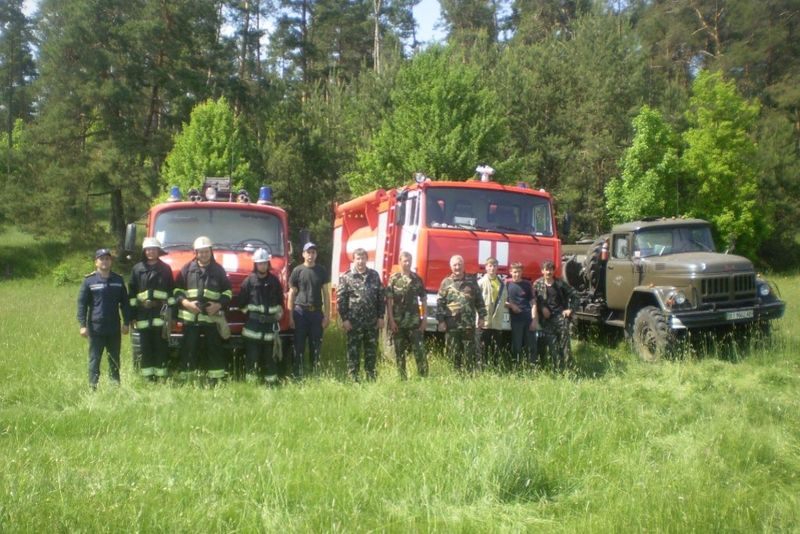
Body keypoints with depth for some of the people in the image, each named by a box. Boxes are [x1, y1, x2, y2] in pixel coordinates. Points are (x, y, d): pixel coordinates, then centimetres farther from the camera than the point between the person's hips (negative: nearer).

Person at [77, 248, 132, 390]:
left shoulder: (118, 280, 8)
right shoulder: (89, 281, -1)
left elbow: (125, 303, 13)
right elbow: (81, 303, -1)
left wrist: (126, 322, 8)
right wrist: (83, 325, -8)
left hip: (114, 328, 3)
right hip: (95, 328, -3)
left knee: (114, 360, 10)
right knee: (94, 360, 2)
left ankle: (115, 386, 19)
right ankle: (93, 387, 7)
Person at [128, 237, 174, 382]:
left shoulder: (165, 269, 8)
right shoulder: (137, 269, 9)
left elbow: (171, 292, 6)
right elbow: (132, 293, 7)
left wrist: (172, 312, -1)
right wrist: (132, 315, 1)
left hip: (160, 313, -1)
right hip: (143, 313, 1)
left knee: (161, 346, 0)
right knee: (145, 347, 4)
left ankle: (161, 376, 6)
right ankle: (147, 377, 10)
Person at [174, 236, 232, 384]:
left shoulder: (218, 270, 8)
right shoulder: (187, 269, 7)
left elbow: (228, 291, 12)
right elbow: (177, 290, 7)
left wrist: (219, 305, -5)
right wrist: (186, 302, -10)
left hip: (212, 316, 0)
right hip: (190, 316, 0)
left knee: (214, 348, 3)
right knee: (189, 348, 2)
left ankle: (215, 378, 9)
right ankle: (184, 379, 8)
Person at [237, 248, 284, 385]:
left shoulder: (274, 281, 8)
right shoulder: (249, 281, -1)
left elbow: (280, 301, 14)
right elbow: (242, 302, 0)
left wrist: (278, 315, 8)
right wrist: (249, 314, 0)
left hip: (270, 324, 3)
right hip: (253, 324, -2)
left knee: (270, 355, 7)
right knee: (252, 355, -2)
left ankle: (271, 382, 13)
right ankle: (251, 383, 3)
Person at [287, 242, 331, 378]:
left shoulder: (321, 271, 8)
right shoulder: (297, 271, 2)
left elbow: (326, 293, 8)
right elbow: (291, 293, 2)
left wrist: (327, 315, 2)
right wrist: (290, 316, -4)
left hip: (317, 312, 2)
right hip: (300, 312, -2)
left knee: (316, 346, 6)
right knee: (299, 346, 0)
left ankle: (316, 375, 13)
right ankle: (297, 375, 5)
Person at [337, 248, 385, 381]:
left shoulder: (374, 275, 9)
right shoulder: (346, 277, 0)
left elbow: (381, 297, 10)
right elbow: (340, 299, -3)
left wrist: (381, 317, 4)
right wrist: (345, 319, -9)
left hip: (372, 322, 3)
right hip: (354, 322, -3)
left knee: (372, 350, 10)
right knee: (353, 351, 2)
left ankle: (371, 377, 21)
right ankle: (353, 379, 9)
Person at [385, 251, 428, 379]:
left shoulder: (417, 279, 6)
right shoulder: (393, 279, 0)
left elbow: (423, 300, 9)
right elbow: (389, 301, -3)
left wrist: (424, 319, 3)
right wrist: (391, 320, -9)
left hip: (414, 322, 1)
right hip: (398, 322, -1)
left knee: (419, 351, -2)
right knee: (400, 352, 6)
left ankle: (424, 377, 4)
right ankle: (402, 378, 15)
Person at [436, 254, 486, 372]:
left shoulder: (472, 281, 8)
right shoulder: (446, 282, 5)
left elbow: (479, 301, 10)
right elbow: (440, 303, 3)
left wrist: (481, 317, 4)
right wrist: (441, 321, -4)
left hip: (469, 324, 0)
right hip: (451, 325, 0)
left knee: (471, 353, 2)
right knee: (454, 354, 6)